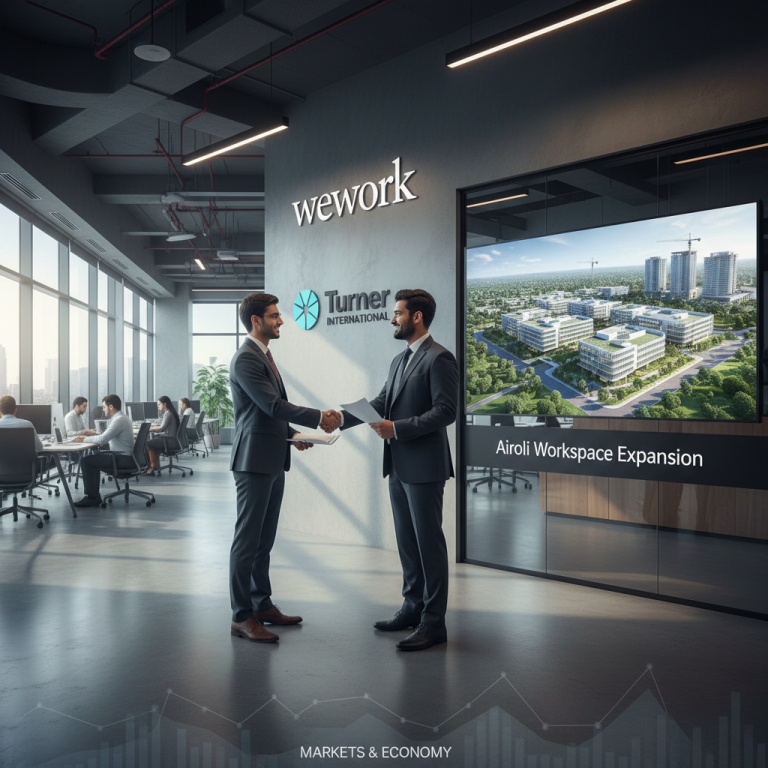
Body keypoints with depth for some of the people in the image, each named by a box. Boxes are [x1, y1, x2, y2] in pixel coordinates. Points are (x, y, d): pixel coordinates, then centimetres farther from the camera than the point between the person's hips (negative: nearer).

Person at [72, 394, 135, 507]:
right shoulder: (119, 418, 16)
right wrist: (87, 437, 11)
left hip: (123, 460, -11)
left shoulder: (119, 420, -18)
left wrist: (84, 439, -8)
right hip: (124, 457, 11)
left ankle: (92, 498, -4)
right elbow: (105, 437, 22)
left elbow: (102, 439, -22)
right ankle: (94, 496, 22)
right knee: (93, 459, 24)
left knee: (86, 461, -11)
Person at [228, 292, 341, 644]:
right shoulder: (246, 358, -13)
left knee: (264, 539, 15)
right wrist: (318, 418, -19)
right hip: (254, 460, -10)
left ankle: (262, 605, 25)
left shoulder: (264, 356, 18)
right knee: (248, 539, -3)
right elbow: (272, 404, -20)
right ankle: (242, 616, 5)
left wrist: (292, 434, 13)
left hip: (273, 461, 10)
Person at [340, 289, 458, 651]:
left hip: (424, 467, -9)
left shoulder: (439, 358, -12)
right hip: (398, 466, 9)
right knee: (406, 540, 16)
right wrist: (343, 417, 1)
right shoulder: (400, 360, 17)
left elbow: (446, 411, -19)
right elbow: (381, 402, 14)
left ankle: (434, 622, 9)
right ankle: (413, 607, 29)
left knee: (429, 542, -1)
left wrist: (397, 428, -21)